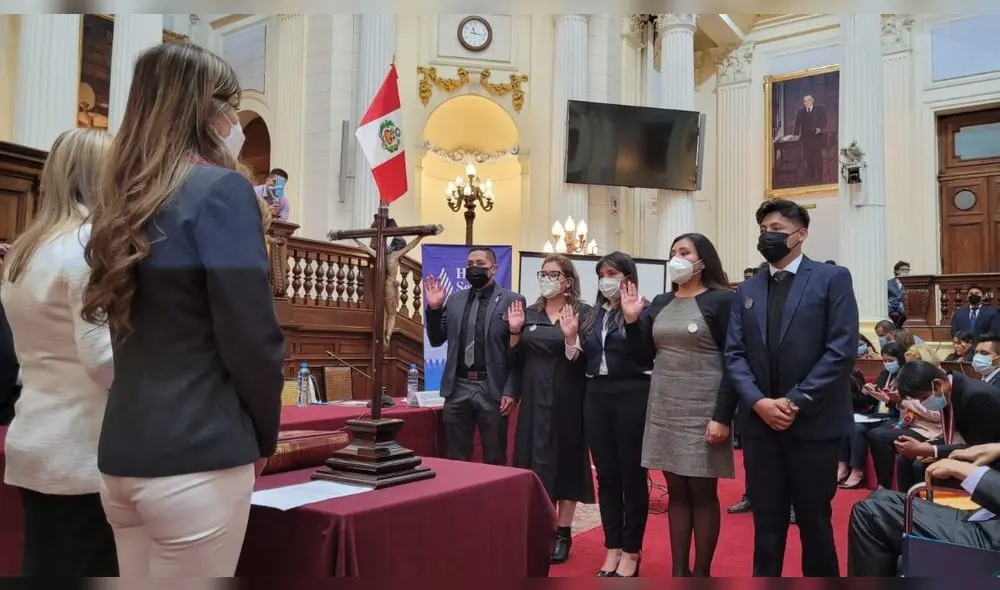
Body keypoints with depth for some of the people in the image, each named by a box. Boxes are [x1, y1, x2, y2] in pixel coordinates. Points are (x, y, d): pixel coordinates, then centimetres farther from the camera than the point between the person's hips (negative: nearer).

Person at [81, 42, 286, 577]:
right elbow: (250, 336, -15)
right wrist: (265, 435, -1)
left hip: (122, 453, 8)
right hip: (195, 457, -7)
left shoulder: (125, 197, 10)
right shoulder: (220, 189, -12)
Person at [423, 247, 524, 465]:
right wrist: (433, 308, -1)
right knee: (456, 460, 13)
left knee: (494, 461, 8)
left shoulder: (512, 300, -3)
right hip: (458, 389, 4)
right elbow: (436, 340, 14)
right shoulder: (455, 300, 11)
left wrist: (510, 391, -11)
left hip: (492, 391, -4)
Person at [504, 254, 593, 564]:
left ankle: (562, 532, 17)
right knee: (534, 461, 7)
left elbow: (588, 360, -11)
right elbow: (517, 359, 9)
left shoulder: (582, 312, -6)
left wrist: (571, 337, -26)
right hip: (534, 398, 4)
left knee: (566, 460, 6)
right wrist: (515, 331, -5)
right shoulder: (529, 313, 8)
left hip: (567, 399, -4)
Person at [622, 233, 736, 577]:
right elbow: (644, 358, 9)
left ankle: (701, 574, 16)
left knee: (702, 492, 4)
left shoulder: (722, 300, -6)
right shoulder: (660, 304, 10)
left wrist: (722, 416, -16)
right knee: (676, 491, 10)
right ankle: (679, 571, 19)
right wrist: (632, 320, -3)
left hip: (702, 410, -5)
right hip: (664, 409, 5)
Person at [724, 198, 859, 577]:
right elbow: (734, 354, 4)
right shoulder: (747, 290, 11)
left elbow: (842, 350, -11)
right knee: (766, 522, 12)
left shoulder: (832, 279, -2)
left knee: (814, 520, 11)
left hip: (814, 423, -3)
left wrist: (796, 401, -15)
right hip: (760, 423, 4)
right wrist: (759, 402, -11)